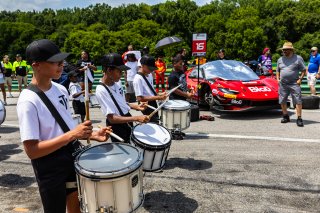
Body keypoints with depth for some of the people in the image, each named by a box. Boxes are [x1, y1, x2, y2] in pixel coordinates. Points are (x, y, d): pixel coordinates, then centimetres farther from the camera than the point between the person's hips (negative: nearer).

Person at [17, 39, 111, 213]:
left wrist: (92, 135, -3)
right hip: (50, 166, -7)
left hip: (74, 154, 7)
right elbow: (32, 150, -24)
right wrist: (72, 135, -29)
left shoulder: (60, 89, 2)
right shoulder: (28, 101, -22)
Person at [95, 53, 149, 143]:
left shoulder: (115, 84, -1)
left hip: (127, 123, 8)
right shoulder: (101, 90, -24)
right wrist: (136, 118, -34)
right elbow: (112, 118, -27)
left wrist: (136, 106, -2)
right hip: (117, 128, -8)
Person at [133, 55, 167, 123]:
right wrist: (157, 97, -27)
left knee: (156, 123, 21)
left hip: (153, 104, 9)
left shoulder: (149, 75, 6)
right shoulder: (138, 79, -21)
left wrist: (159, 94, -1)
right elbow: (139, 98, -26)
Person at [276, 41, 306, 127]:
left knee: (298, 101, -8)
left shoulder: (298, 58, 0)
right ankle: (286, 117, 23)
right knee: (282, 101, 8)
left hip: (294, 84, -4)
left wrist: (300, 79, -10)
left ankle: (299, 119, -2)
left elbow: (303, 70, 2)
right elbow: (278, 71, 22)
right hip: (283, 84, 4)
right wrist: (278, 79, 8)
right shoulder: (280, 59, 13)